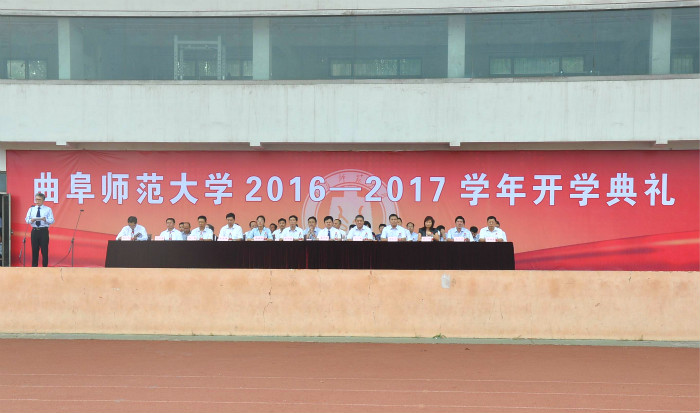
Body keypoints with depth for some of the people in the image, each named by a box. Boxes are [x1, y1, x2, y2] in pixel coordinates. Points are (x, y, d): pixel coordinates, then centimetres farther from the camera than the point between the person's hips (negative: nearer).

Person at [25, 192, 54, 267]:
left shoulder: (48, 209, 3)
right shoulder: (31, 209, 11)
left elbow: (51, 221, -4)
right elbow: (27, 220, 7)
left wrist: (45, 219, -25)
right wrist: (31, 220, -16)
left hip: (44, 231, -2)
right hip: (34, 231, 2)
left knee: (44, 250, -2)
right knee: (34, 250, 6)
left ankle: (45, 266, 6)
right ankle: (34, 266, 15)